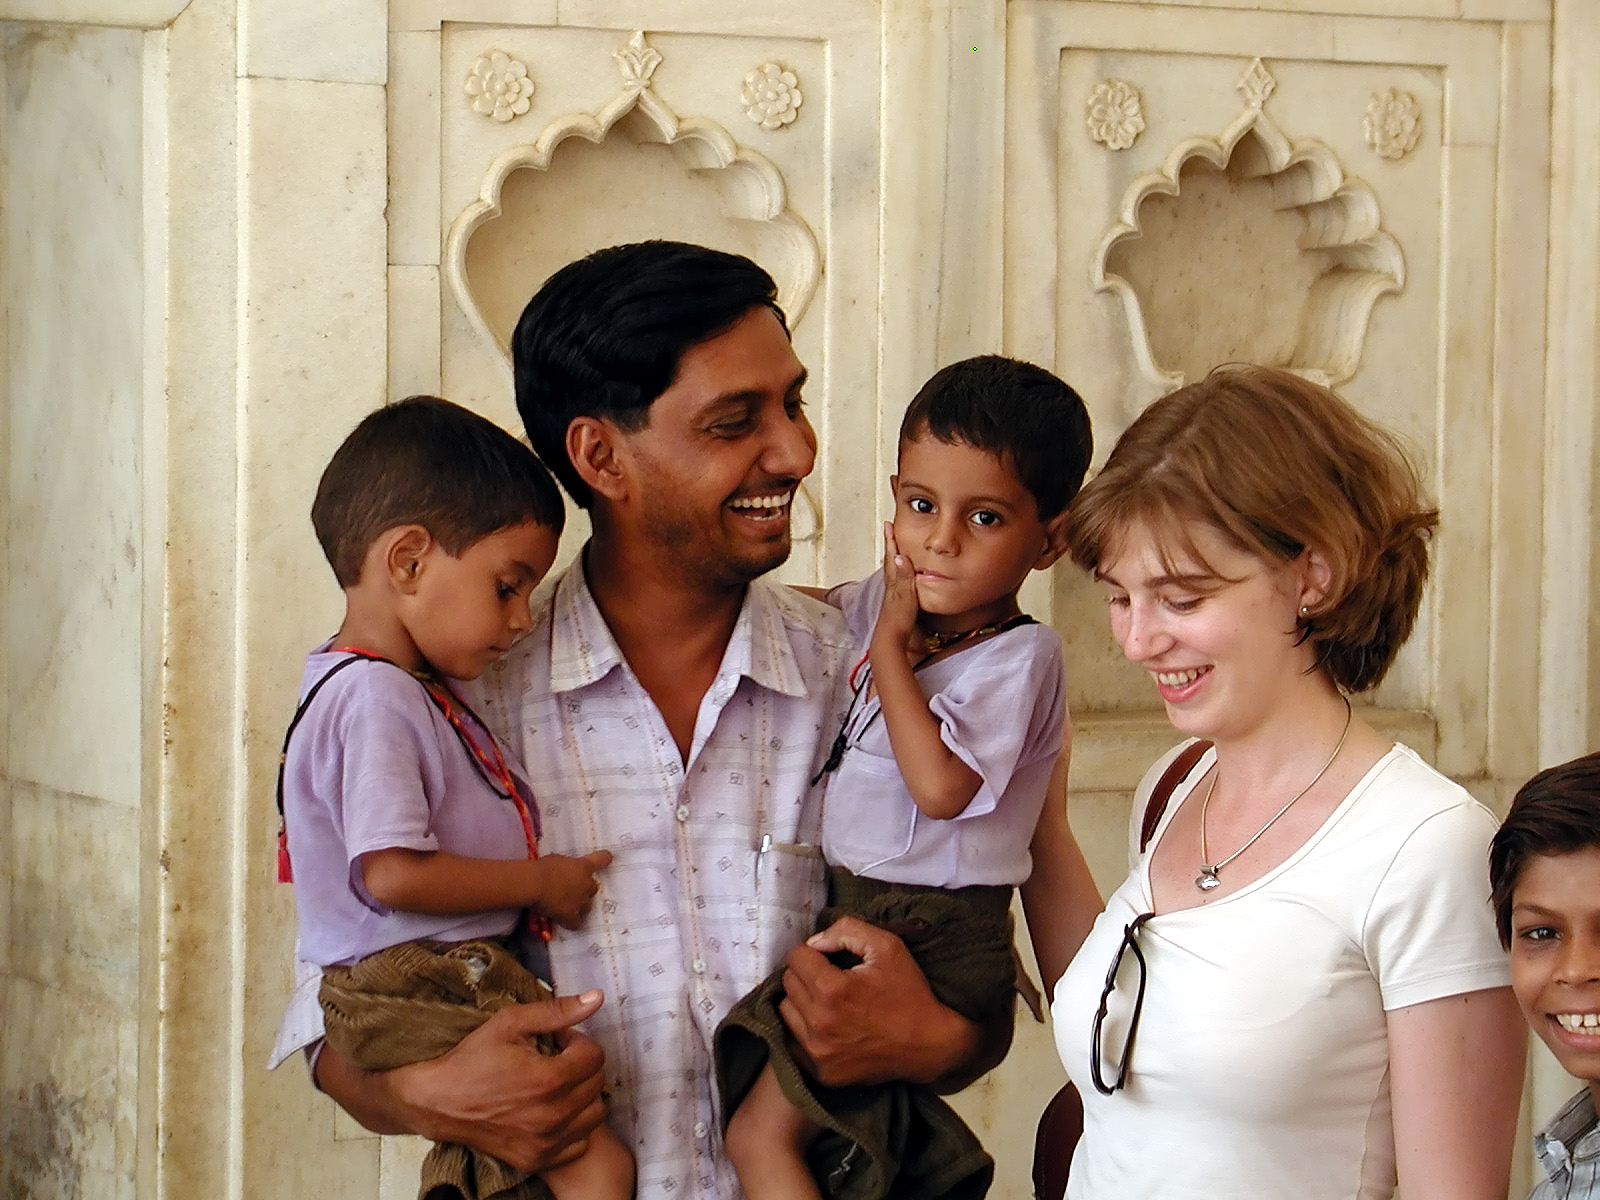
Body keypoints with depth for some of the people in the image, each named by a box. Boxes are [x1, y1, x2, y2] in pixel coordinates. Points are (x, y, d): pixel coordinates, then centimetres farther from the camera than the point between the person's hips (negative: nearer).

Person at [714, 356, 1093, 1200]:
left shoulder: (1020, 658, -13)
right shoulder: (887, 605, 7)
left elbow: (941, 785, -25)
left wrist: (891, 647, -16)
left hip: (933, 937, -8)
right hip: (847, 910, 8)